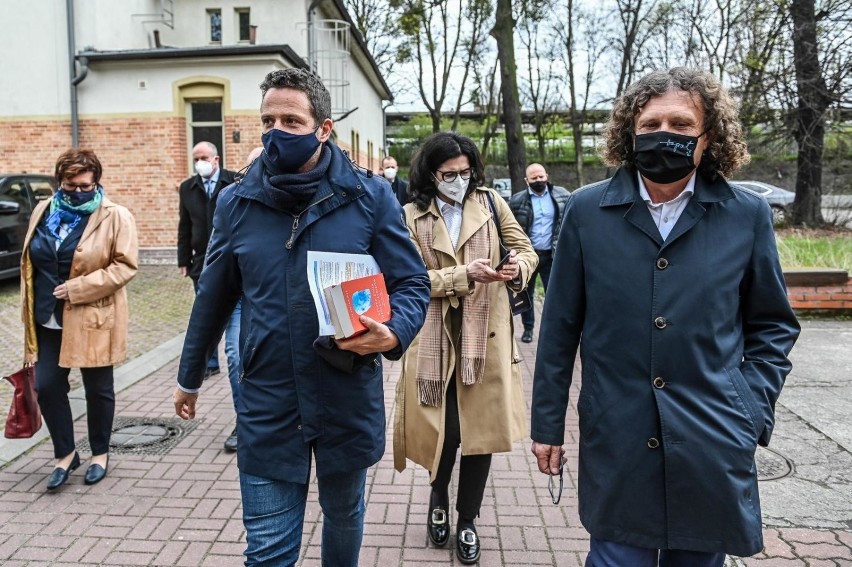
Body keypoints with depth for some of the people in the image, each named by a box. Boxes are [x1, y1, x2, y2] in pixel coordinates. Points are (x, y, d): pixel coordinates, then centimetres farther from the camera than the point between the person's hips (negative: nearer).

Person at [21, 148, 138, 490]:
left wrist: (77, 288, -19)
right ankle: (65, 453, 26)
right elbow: (30, 262, 14)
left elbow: (125, 266, -14)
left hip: (93, 320, -5)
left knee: (97, 389, 9)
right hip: (48, 320, 5)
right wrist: (31, 310, 12)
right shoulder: (44, 211, 8)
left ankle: (100, 453, 28)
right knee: (47, 386, 6)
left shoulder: (115, 217, -9)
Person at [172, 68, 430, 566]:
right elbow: (214, 297, 10)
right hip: (267, 407, 1)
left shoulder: (370, 197, -7)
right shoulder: (237, 202, 0)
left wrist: (393, 333, -25)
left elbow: (413, 284, -3)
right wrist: (190, 377, 20)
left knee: (345, 518, 23)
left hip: (349, 399, 0)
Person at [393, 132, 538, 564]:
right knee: (445, 428, 3)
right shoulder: (411, 216, -1)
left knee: (482, 427, 6)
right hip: (436, 337, -1)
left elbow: (526, 250, 9)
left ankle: (467, 521, 27)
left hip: (485, 334, 2)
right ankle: (438, 498, 37)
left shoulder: (491, 202, 5)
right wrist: (464, 274, -20)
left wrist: (517, 268, -14)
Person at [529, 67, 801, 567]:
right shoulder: (588, 211, -3)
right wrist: (547, 423, 2)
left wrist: (752, 410, -2)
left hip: (713, 447, 2)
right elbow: (561, 326, 1)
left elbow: (772, 324, 9)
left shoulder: (747, 215, 0)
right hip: (615, 443, -1)